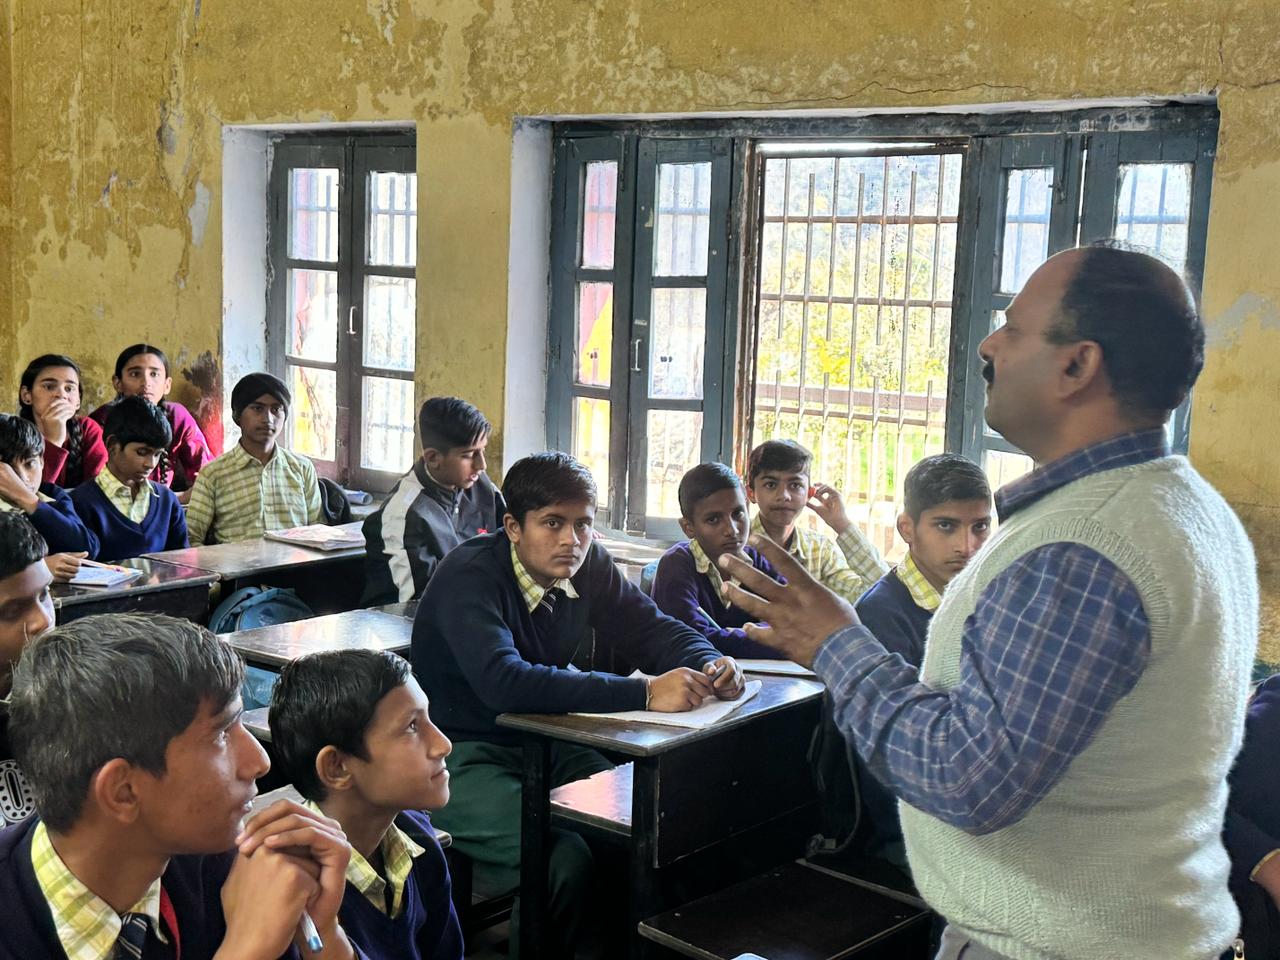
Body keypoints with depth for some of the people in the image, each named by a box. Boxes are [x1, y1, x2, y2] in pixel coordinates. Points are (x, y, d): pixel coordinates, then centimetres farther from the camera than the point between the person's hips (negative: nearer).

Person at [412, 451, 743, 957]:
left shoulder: (587, 564, 0)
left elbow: (654, 629, 8)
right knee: (564, 858, -29)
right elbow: (503, 682, -36)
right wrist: (643, 692, -40)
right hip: (462, 756, -6)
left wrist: (709, 664, -17)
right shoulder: (470, 575, -21)